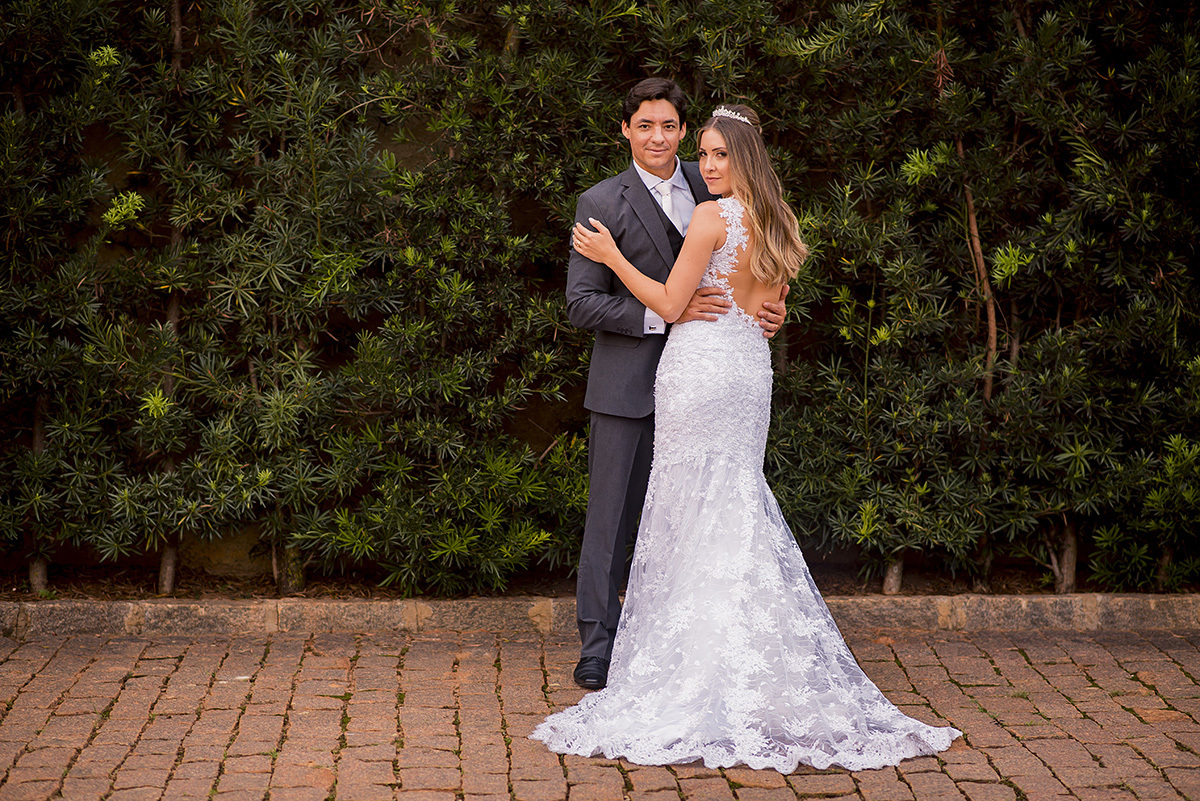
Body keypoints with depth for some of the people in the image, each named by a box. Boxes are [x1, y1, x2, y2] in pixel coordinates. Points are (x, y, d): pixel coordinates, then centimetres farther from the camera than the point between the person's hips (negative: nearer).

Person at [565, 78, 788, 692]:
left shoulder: (709, 187, 9)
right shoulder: (602, 203, -6)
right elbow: (582, 303, -10)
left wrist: (768, 311, 1)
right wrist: (663, 313, -21)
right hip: (628, 387, -4)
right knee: (611, 519, 1)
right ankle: (598, 647, 12)